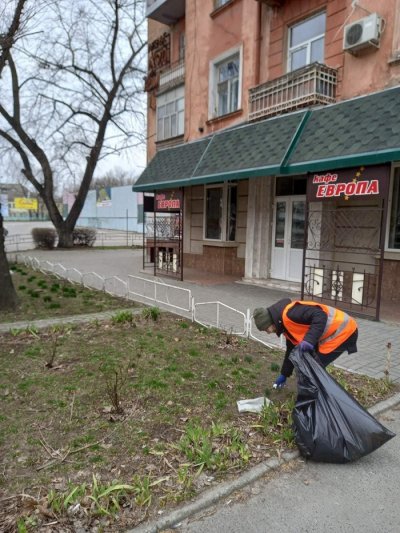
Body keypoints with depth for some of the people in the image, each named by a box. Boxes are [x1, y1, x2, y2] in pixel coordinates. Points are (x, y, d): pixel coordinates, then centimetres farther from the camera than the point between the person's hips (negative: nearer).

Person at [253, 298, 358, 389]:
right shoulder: (286, 323, 10)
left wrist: (309, 340, -38)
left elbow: (320, 315, -32)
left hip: (343, 332, -10)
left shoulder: (288, 314, -23)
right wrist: (284, 374, 25)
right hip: (333, 333, 10)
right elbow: (291, 349, 20)